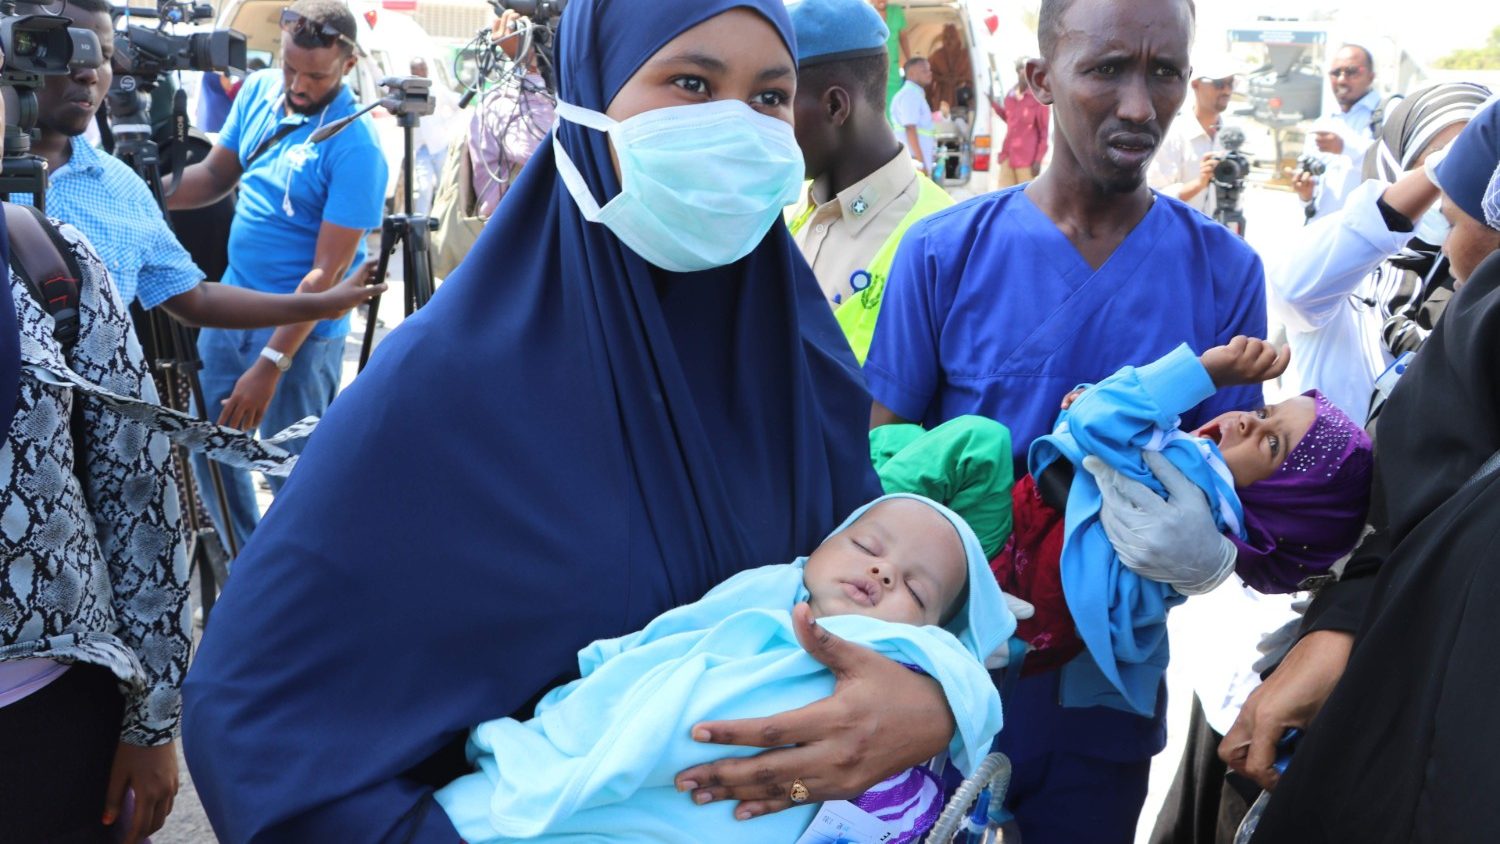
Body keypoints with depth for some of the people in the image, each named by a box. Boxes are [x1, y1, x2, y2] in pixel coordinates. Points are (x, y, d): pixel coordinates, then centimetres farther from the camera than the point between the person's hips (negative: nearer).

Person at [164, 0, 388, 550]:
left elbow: (328, 271, -22)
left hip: (302, 328, -7)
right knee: (209, 450, 16)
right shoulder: (259, 91, 0)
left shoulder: (354, 148, -20)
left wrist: (271, 364, -24)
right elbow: (215, 176, 10)